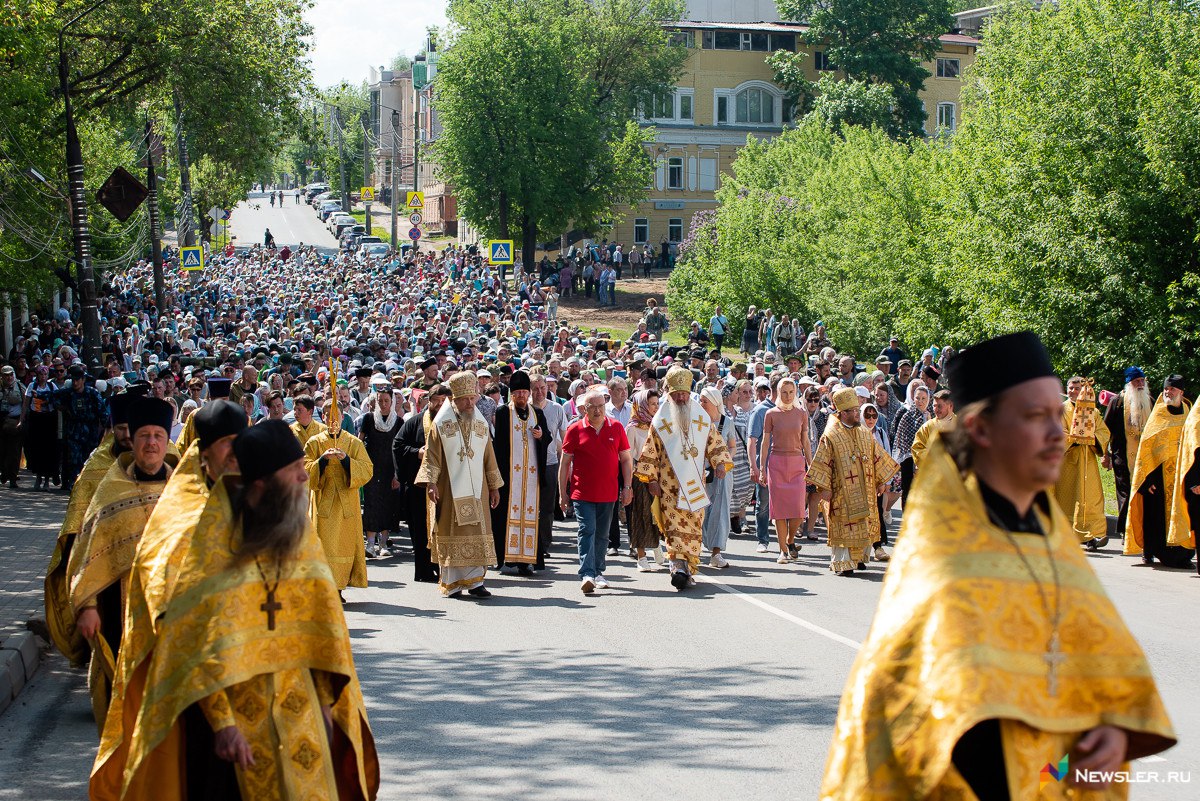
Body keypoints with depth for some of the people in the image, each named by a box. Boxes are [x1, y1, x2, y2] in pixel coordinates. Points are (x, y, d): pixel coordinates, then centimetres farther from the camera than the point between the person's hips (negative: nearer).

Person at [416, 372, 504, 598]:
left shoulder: (481, 425, 11)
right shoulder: (441, 424, -1)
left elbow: (489, 458, 15)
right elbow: (431, 456, -5)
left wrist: (494, 487, 13)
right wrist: (430, 483, -16)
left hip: (476, 490, 3)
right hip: (449, 490, -3)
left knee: (477, 534, 0)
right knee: (451, 535, -1)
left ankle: (475, 581, 3)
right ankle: (452, 583, 4)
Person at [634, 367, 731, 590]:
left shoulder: (702, 418, 10)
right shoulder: (660, 421, 4)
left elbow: (715, 442, 14)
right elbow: (650, 452, 5)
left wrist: (720, 462, -3)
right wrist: (652, 479, -1)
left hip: (695, 484, 3)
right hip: (669, 485, -3)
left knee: (694, 526, 2)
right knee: (674, 525, -14)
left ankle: (687, 570, 9)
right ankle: (679, 566, -24)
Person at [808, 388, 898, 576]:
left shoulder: (865, 434, 11)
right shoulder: (831, 437, -7)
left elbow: (877, 457, 17)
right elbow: (822, 463, -7)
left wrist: (881, 481, 14)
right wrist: (823, 488, -12)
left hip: (866, 492, 6)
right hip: (842, 492, -6)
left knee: (865, 526, 7)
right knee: (844, 528, -5)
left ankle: (858, 557, 21)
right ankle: (842, 563, 0)